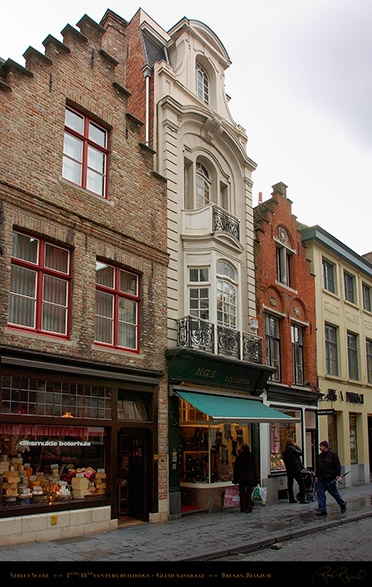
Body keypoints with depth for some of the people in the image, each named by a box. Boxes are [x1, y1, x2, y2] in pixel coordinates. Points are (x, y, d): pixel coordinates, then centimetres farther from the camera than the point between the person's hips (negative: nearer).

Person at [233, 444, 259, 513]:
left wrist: (235, 479, 7)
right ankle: (249, 508, 2)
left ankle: (243, 508, 6)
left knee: (242, 493, 7)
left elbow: (235, 469, 2)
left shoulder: (238, 458, -1)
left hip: (241, 478, 0)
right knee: (249, 493, 6)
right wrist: (256, 479, 5)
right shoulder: (252, 457, 0)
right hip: (250, 478, 0)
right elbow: (255, 469, 1)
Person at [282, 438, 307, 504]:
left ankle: (291, 499, 13)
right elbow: (300, 453, -4)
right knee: (301, 484, -2)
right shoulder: (292, 449, -13)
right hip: (296, 469, -8)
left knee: (290, 485, 11)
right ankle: (302, 499, -5)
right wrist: (297, 446, 7)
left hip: (288, 470, 8)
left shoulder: (284, 451, 11)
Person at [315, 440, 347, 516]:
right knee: (320, 493, 0)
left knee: (334, 492, 5)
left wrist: (338, 475, -14)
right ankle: (322, 509, 4)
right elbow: (317, 467, 19)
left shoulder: (333, 454, -6)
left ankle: (343, 504, 28)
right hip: (321, 479, 6)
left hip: (330, 479, -6)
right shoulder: (319, 456, 13)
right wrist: (316, 476, 14)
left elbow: (337, 466, -7)